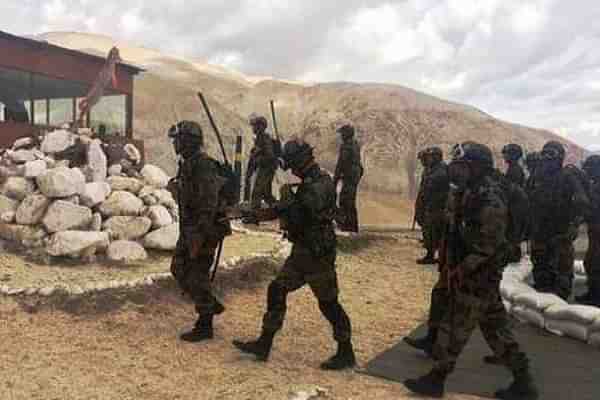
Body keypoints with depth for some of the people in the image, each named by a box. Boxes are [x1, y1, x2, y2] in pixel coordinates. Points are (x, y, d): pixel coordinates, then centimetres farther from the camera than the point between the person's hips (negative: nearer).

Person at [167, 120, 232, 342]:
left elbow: (208, 206, -25)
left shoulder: (204, 167, -21)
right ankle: (212, 305, 30)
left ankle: (204, 327, 14)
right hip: (189, 228, 10)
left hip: (203, 231, -10)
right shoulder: (187, 164, 9)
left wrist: (198, 239, -25)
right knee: (179, 269, 17)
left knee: (197, 276, -1)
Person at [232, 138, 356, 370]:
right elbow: (285, 212, 18)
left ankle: (346, 353, 19)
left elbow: (299, 218, -27)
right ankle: (263, 345, 20)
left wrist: (287, 197, -12)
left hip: (317, 255, -10)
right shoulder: (309, 183, 10)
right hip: (302, 252, 10)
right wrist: (254, 214, 14)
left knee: (328, 303, 3)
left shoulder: (320, 186, -21)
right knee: (277, 291, 11)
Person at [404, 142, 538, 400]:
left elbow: (488, 244, -24)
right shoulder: (475, 192, 9)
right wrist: (453, 264, 11)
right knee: (494, 326, 16)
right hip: (479, 276, 10)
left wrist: (460, 270, -19)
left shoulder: (489, 199, -21)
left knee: (455, 328, 2)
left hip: (477, 277, -10)